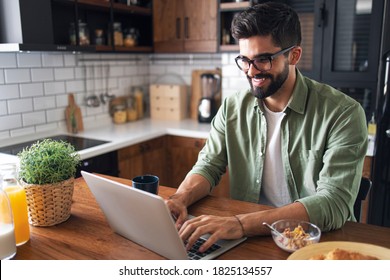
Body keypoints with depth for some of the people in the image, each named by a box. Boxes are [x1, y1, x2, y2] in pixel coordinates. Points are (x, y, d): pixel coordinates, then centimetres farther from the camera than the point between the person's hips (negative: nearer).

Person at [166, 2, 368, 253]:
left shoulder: (343, 114, -13)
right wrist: (179, 199, -20)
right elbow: (208, 166, 4)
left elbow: (334, 203, -22)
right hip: (249, 242, 4)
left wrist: (240, 223, -34)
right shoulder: (232, 108, 2)